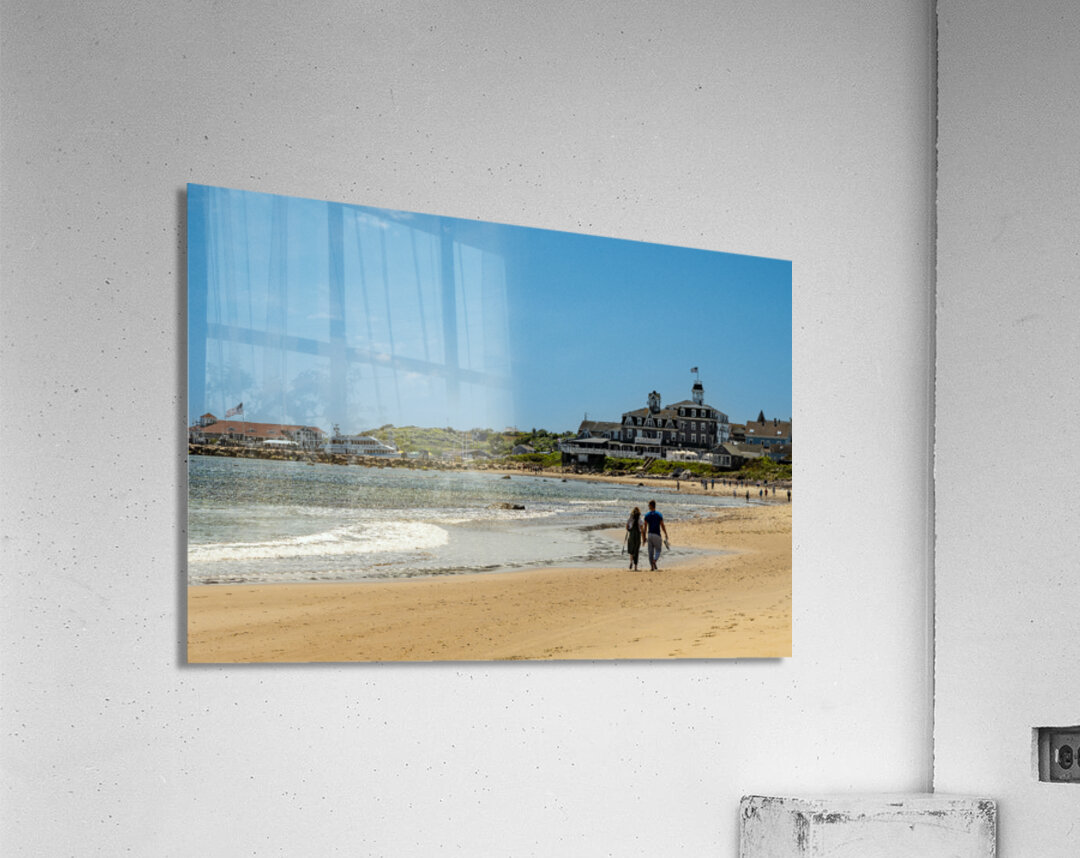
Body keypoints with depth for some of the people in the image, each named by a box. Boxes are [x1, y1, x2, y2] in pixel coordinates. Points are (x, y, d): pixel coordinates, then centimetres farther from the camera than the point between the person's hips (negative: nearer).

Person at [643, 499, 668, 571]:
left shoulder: (647, 515, 2)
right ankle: (654, 561, -23)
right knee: (658, 551, 5)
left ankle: (652, 567, 5)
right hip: (657, 535, -2)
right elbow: (662, 526, -5)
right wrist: (666, 535, 5)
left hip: (649, 535, 2)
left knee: (650, 552, 8)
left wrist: (644, 537, 6)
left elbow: (645, 527, 0)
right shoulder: (659, 515, -4)